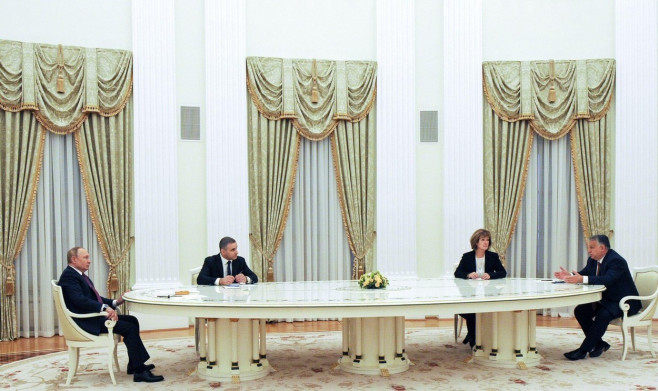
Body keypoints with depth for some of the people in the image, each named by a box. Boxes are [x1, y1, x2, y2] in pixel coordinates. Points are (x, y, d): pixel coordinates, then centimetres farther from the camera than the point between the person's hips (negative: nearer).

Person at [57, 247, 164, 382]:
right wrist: (104, 308, -36)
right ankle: (139, 371, -15)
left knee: (132, 320, 7)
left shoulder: (80, 275, 19)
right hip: (87, 321, -10)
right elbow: (80, 300, -27)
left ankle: (133, 365, 10)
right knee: (129, 328, -18)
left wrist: (115, 302, 6)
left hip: (95, 315, 10)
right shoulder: (68, 276, -13)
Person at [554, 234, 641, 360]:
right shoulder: (593, 260, 5)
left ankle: (583, 350, -25)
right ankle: (599, 344, 4)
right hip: (605, 300, 9)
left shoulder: (616, 261, -23)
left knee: (603, 315, -33)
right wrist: (569, 275, -17)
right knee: (580, 310, -6)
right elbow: (583, 274, 5)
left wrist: (582, 279, -47)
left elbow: (607, 279, -39)